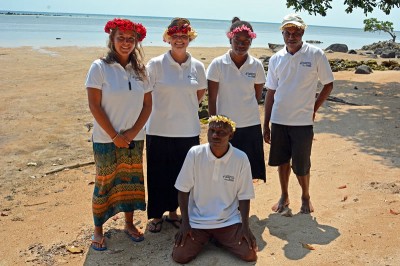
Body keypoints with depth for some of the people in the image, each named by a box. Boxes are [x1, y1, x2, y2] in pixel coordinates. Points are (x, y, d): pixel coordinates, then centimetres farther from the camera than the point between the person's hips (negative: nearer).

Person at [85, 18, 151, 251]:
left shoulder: (140, 70, 3)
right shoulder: (100, 67, -8)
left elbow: (148, 104, 4)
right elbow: (94, 105, -11)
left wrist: (134, 131, -7)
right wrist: (114, 135, -12)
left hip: (135, 138, 4)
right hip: (106, 139, -4)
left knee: (131, 180, 12)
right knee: (104, 183, 5)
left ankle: (130, 223, 29)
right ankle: (98, 230, 21)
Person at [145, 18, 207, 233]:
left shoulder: (197, 66, 2)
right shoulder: (156, 64, -7)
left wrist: (185, 108, 9)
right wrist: (166, 109, 2)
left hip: (189, 131, 3)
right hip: (159, 130, -3)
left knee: (181, 175, 13)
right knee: (158, 175, 7)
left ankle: (173, 212, 32)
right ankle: (156, 215, 25)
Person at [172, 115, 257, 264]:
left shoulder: (241, 159, -11)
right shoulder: (194, 154, -12)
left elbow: (244, 196, -2)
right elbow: (183, 190, -4)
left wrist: (245, 226, -10)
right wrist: (185, 223, -7)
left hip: (229, 221, 1)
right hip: (197, 220, 0)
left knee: (250, 255, -13)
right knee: (180, 256, -14)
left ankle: (220, 239, 17)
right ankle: (203, 239, 19)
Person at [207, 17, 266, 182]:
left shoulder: (256, 66, 1)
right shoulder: (217, 64, -5)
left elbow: (257, 96, 10)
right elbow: (212, 99, -3)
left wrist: (244, 111, 7)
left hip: (250, 126, 2)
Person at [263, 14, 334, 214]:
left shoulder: (316, 55, -7)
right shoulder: (276, 59, 2)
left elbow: (328, 85, 3)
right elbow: (271, 93, 6)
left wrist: (314, 108, -3)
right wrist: (266, 125, 6)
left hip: (303, 121, -3)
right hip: (278, 120, 3)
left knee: (301, 165, 4)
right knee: (282, 161, 14)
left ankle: (305, 197, 29)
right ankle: (284, 197, 33)